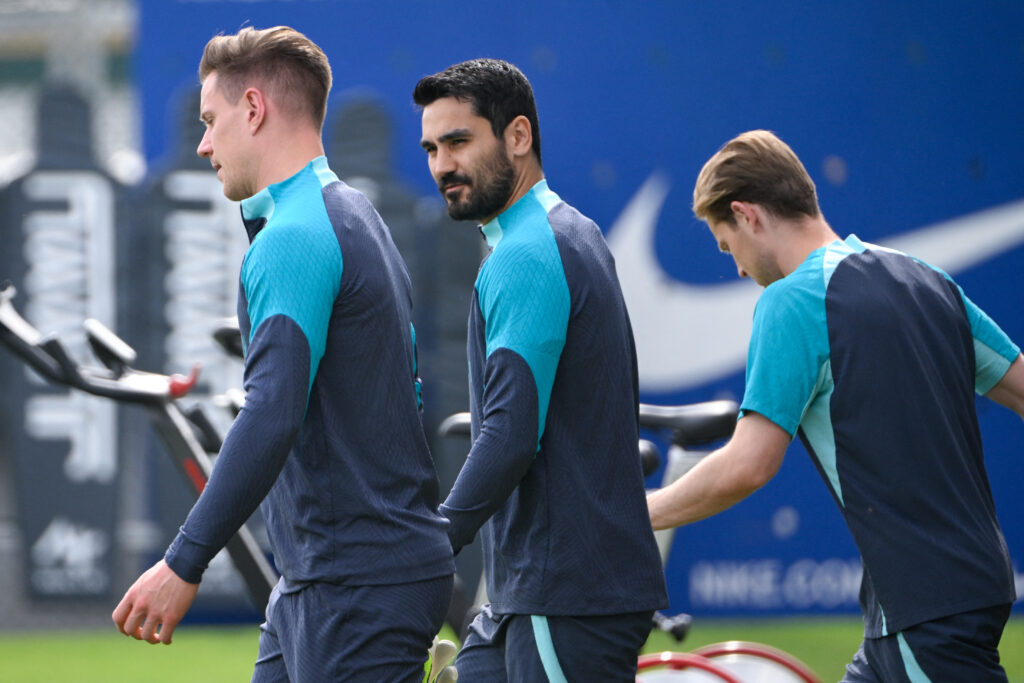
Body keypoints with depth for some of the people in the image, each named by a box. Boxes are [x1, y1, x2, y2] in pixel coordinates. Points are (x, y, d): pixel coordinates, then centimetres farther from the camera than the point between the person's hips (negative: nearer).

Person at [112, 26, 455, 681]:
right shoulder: (355, 217, 17)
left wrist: (184, 564, -26)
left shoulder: (293, 238, -16)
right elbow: (400, 395, 24)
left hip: (359, 585, -10)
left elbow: (273, 415, -26)